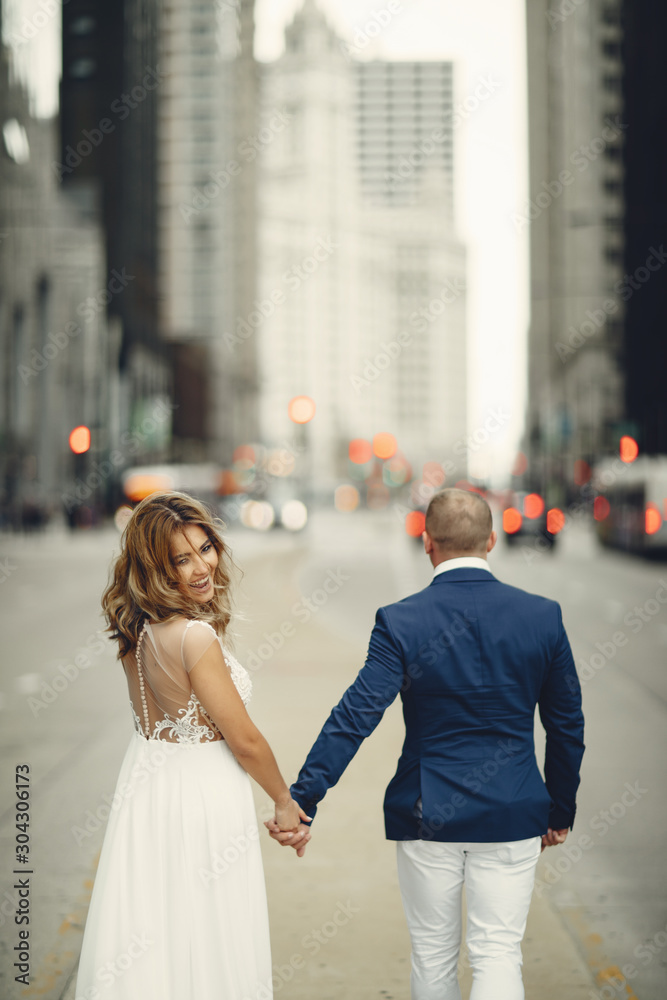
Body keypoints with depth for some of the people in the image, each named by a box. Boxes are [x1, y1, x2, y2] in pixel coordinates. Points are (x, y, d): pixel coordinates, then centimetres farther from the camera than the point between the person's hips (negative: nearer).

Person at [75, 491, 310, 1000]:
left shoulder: (137, 627, 0)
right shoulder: (196, 637, -24)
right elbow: (245, 741, -16)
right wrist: (285, 800, -1)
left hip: (145, 780, 8)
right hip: (201, 791, -8)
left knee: (150, 932, 17)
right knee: (203, 942, 7)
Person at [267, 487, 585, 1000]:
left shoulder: (400, 621, -11)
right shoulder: (543, 616, -4)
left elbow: (354, 717, -16)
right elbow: (567, 725, 4)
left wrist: (303, 800, -14)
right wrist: (561, 809, 16)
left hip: (428, 816, -1)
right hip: (512, 817, 1)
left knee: (434, 956, 16)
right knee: (499, 956, 4)